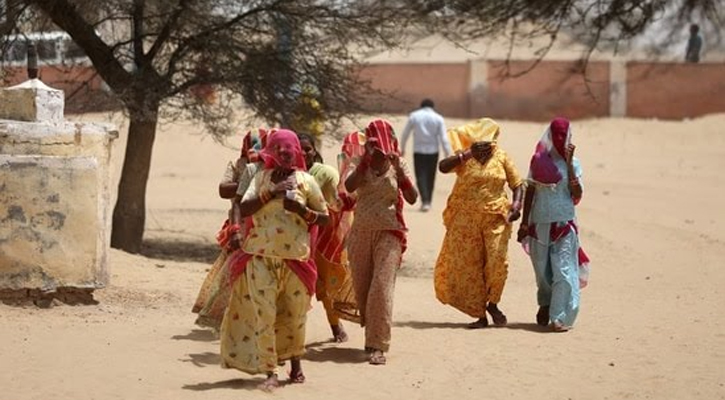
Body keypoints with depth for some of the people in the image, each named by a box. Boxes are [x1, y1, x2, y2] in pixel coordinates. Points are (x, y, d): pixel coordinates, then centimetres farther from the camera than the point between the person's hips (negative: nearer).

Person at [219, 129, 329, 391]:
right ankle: (270, 372, -5)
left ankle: (295, 364, 27)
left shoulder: (306, 181, 6)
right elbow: (243, 210, -5)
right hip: (262, 256, 0)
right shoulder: (262, 177, 8)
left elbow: (325, 218, 7)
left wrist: (303, 210, -10)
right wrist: (271, 192, -13)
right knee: (264, 314, -8)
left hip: (296, 258, 0)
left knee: (295, 316, 7)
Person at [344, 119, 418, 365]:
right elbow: (349, 186, -15)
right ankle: (371, 334, 26)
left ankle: (378, 346, -12)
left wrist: (398, 169, -17)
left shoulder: (398, 165, 3)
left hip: (389, 233, -2)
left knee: (382, 287, -13)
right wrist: (367, 159, -18)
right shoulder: (360, 163, 5)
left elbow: (412, 198, -8)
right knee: (362, 288, 7)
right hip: (361, 232, 2)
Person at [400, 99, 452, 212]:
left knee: (421, 177, -1)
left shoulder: (414, 116, 1)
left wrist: (402, 148, 20)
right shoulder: (438, 118, 0)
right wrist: (447, 154, -2)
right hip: (433, 151, 1)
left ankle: (425, 201, -18)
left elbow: (405, 134, 6)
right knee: (430, 177, 13)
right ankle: (428, 201, 20)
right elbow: (443, 138, -4)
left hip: (418, 151, -1)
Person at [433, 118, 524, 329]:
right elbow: (443, 167, -17)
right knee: (469, 267, 1)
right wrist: (467, 154, -21)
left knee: (497, 261, -11)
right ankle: (479, 314, 11)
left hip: (495, 218, 0)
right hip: (466, 220, 0)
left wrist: (516, 204, -8)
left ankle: (492, 303, 14)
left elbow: (517, 184, 9)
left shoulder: (501, 157, 4)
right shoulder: (464, 157, 0)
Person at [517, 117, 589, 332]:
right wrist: (524, 223, 6)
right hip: (540, 224, 2)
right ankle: (545, 304, 36)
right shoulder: (539, 161, 4)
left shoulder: (572, 163, 1)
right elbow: (530, 191, 8)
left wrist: (569, 163, -12)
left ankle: (561, 317, -10)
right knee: (542, 269, 12)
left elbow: (577, 194, -11)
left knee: (564, 270, -10)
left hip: (564, 224, -2)